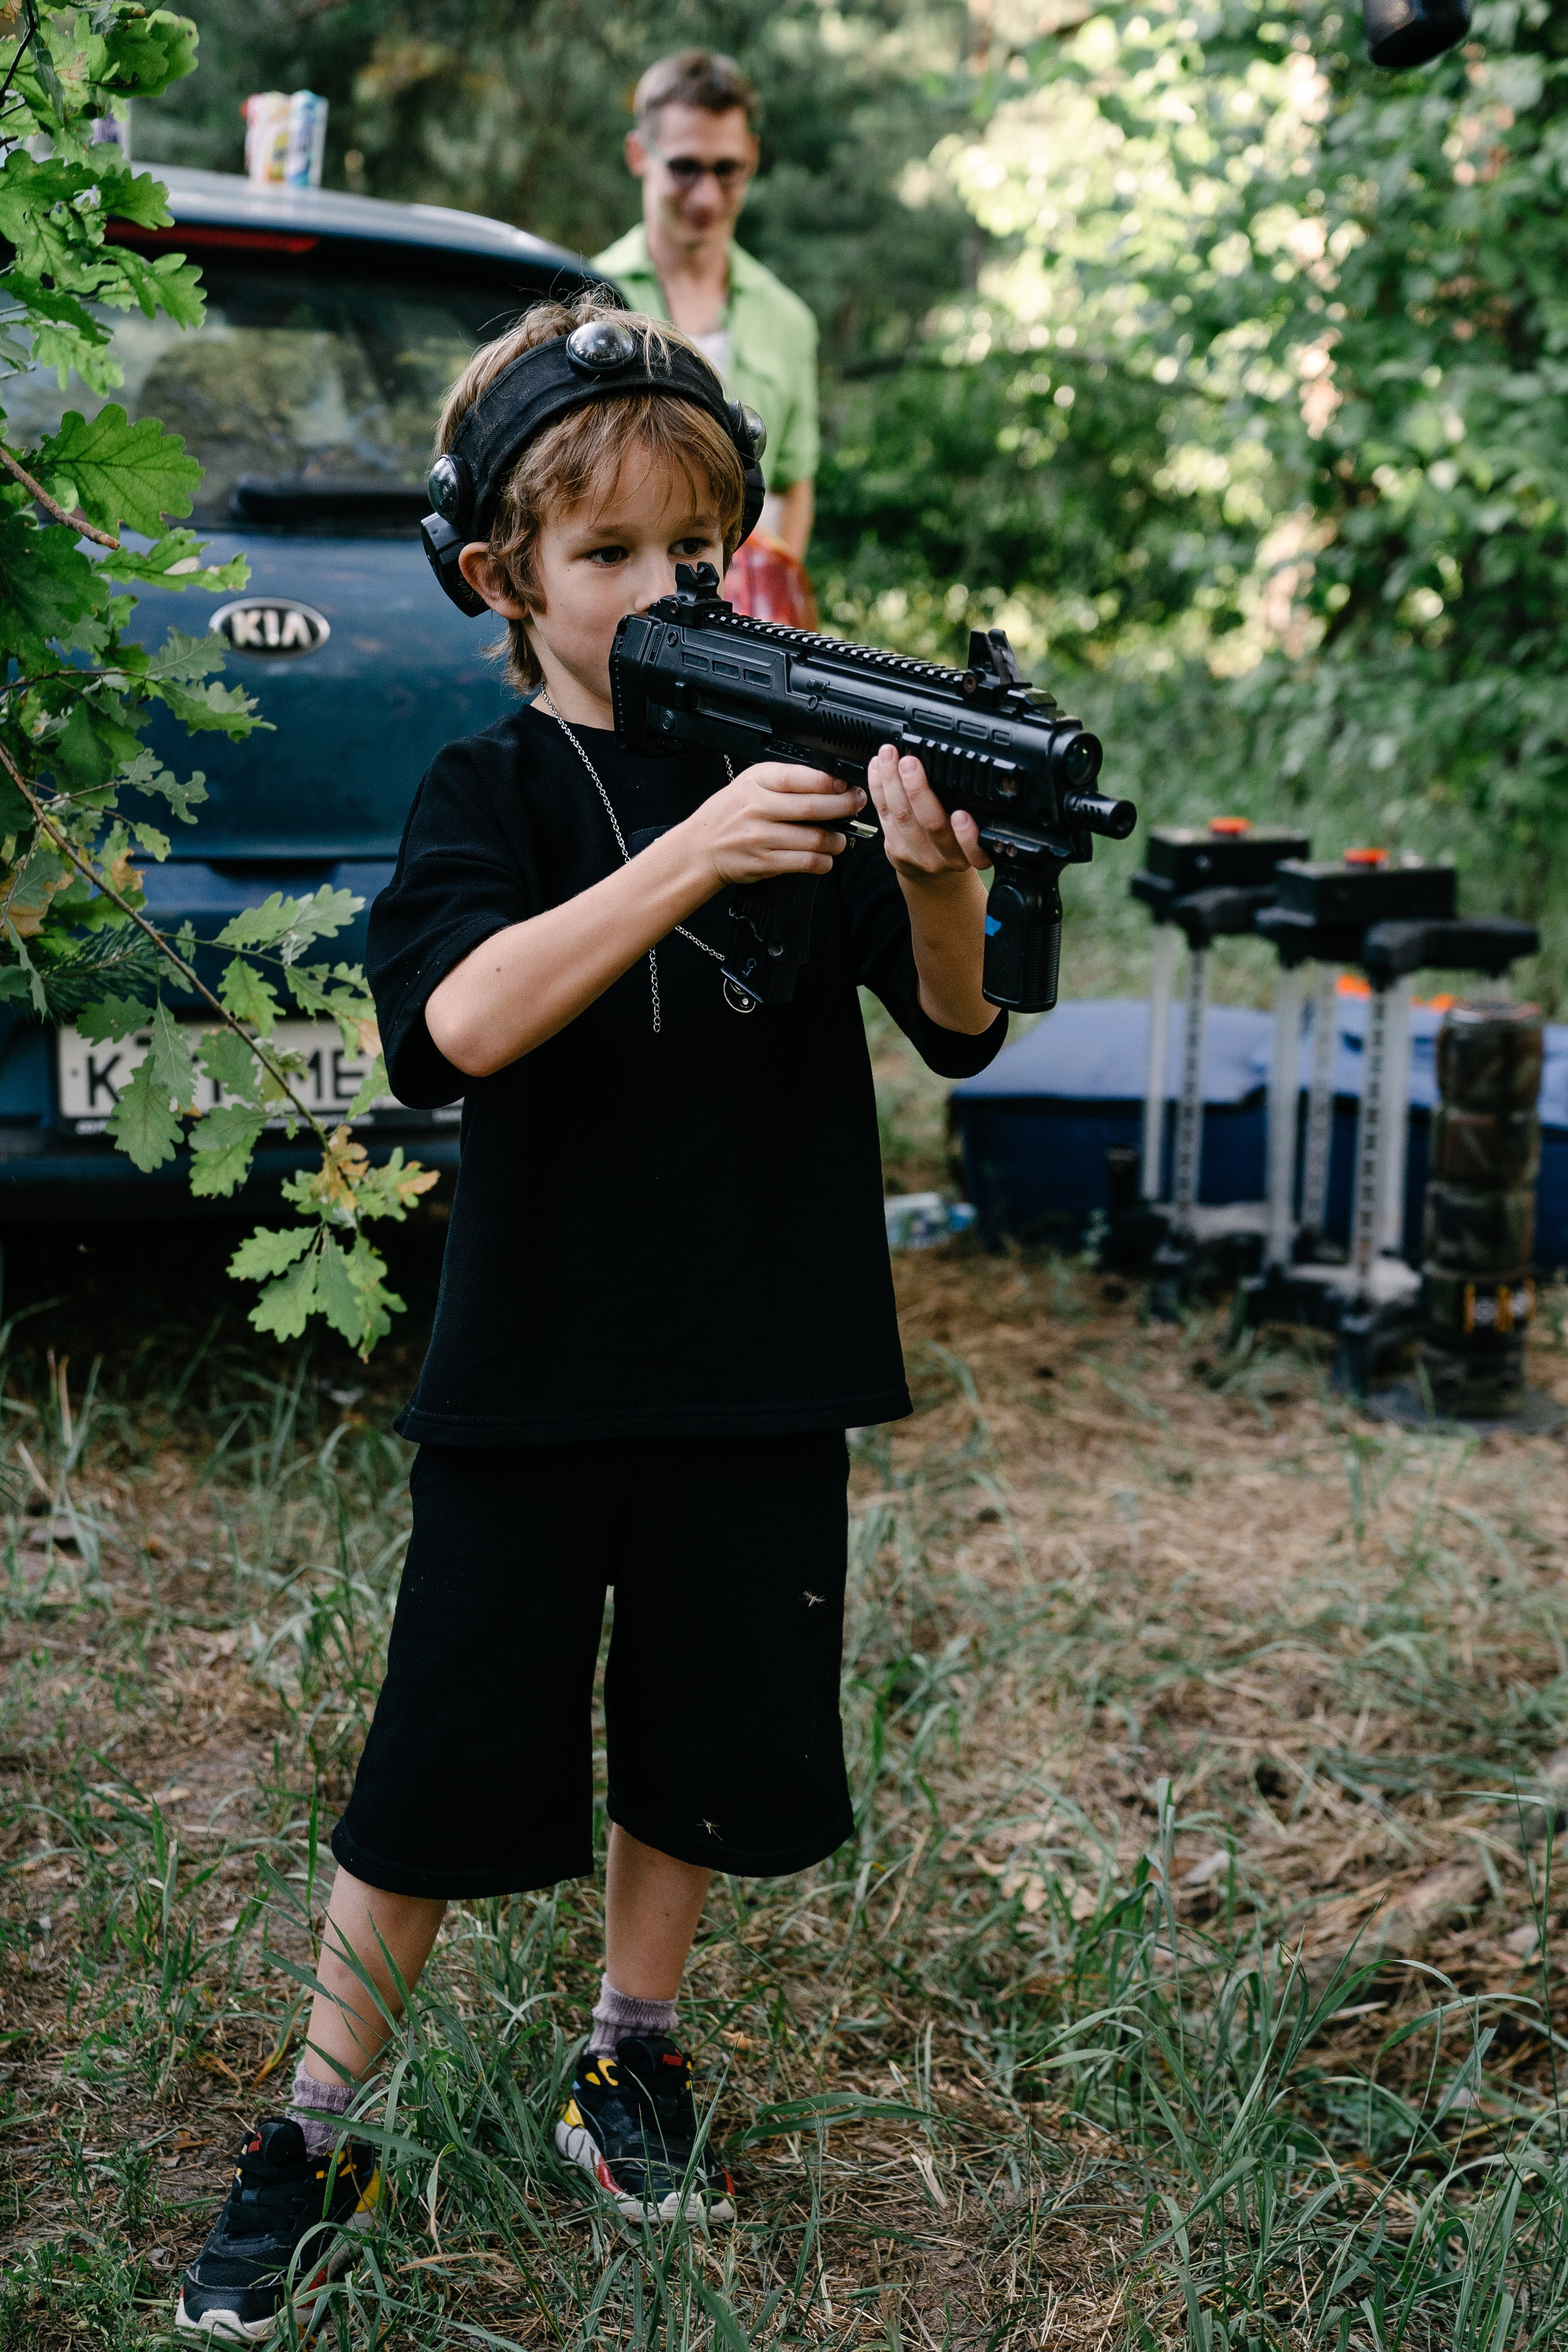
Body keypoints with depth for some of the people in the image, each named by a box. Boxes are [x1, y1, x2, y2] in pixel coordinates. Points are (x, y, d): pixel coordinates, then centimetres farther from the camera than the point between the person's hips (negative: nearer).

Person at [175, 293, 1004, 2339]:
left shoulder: (791, 769, 2)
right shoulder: (489, 794, -5)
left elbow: (955, 1027, -4)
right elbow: (459, 1020, -24)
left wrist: (935, 881, -26)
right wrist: (685, 860, -35)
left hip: (759, 1370, 3)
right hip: (536, 1368, -3)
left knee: (699, 1739, 15)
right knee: (450, 1762, 3)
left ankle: (631, 2066, 37)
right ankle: (310, 2150, 20)